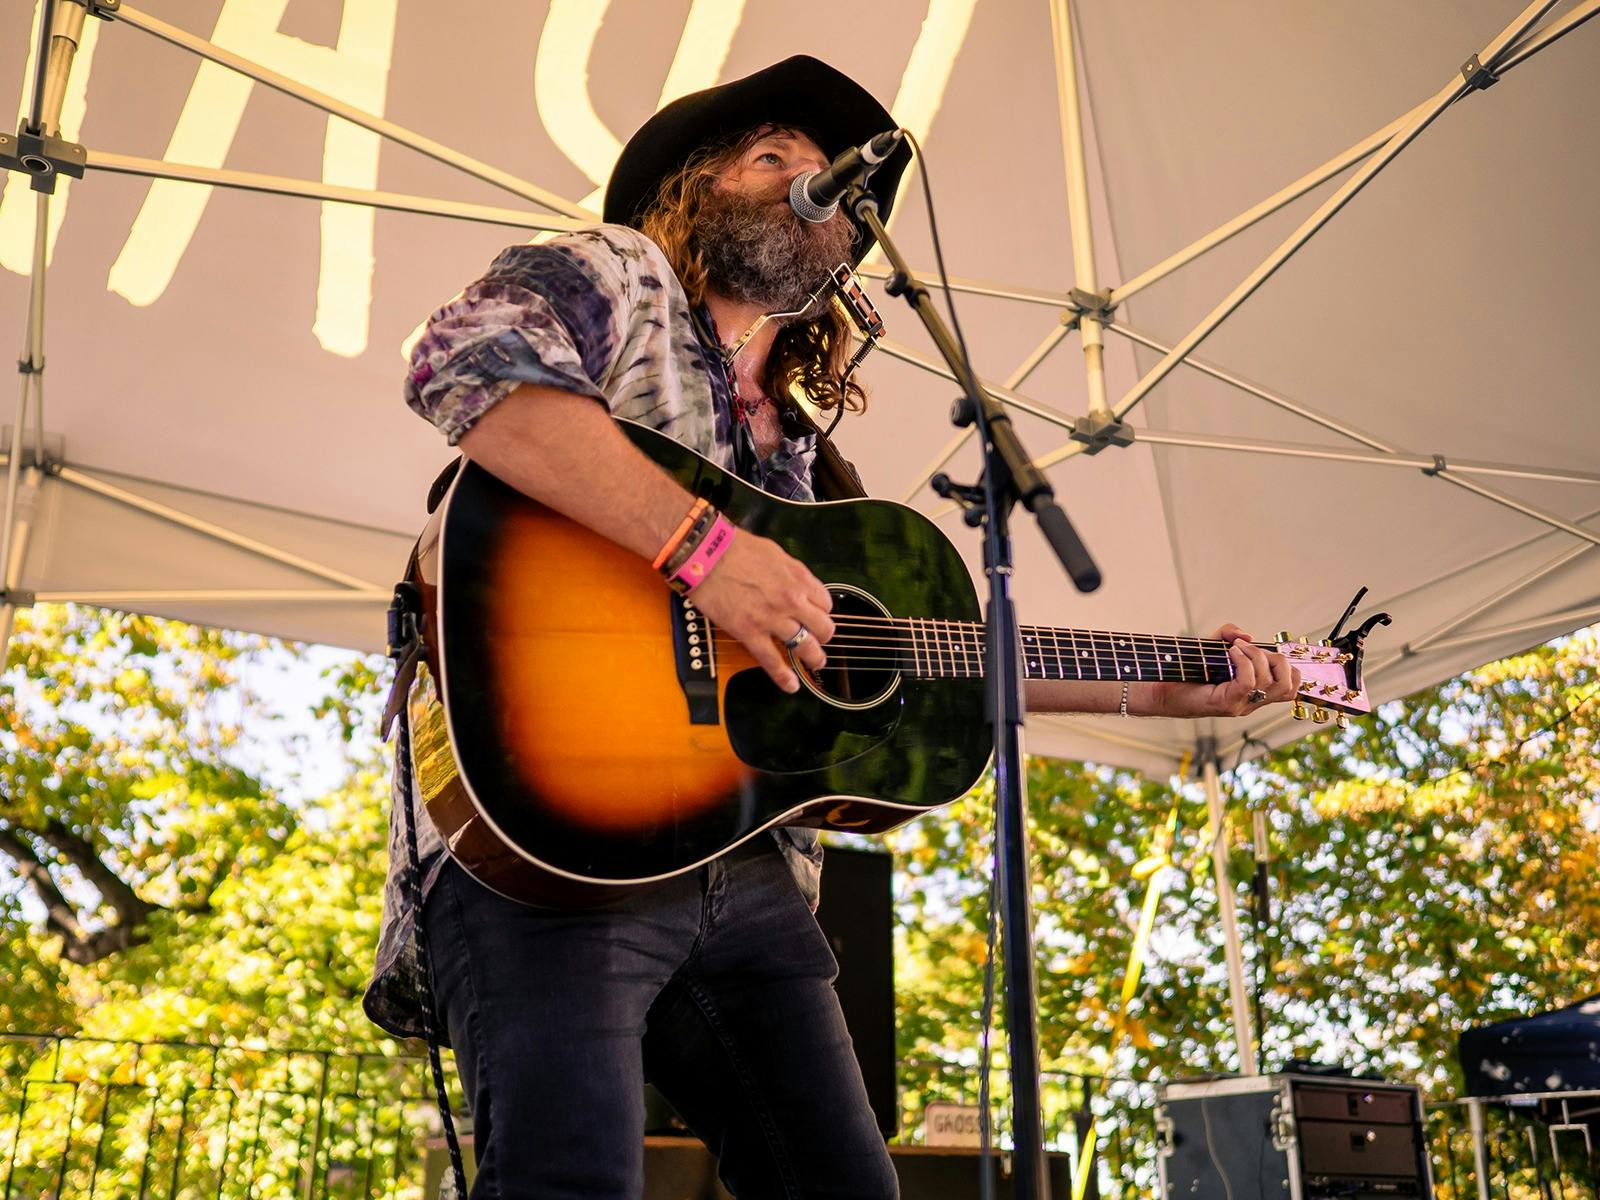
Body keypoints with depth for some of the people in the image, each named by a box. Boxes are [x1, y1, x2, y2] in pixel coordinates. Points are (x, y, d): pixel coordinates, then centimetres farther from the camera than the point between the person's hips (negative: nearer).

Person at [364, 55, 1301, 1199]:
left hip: (743, 861, 7)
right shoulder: (608, 275, 7)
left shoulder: (803, 455, 24)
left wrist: (1168, 691, 24)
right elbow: (463, 360, -17)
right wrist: (703, 543, -24)